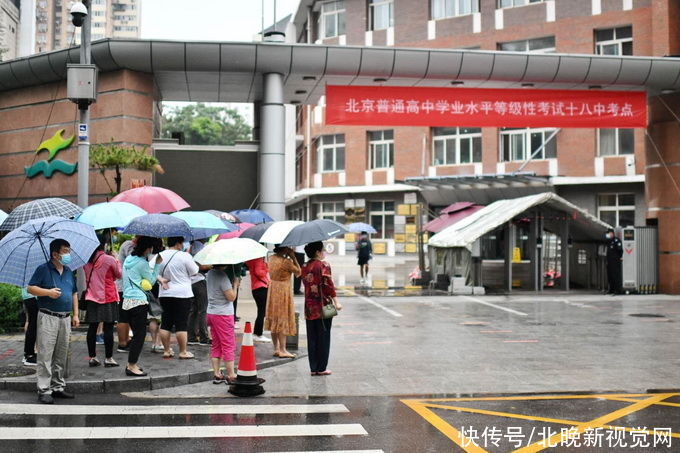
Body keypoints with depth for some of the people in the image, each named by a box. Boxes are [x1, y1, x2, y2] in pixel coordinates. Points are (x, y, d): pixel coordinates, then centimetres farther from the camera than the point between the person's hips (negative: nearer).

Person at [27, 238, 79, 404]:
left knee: (61, 356, 11)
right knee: (46, 355, -6)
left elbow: (74, 293, 19)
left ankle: (58, 387, 19)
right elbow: (31, 288, -7)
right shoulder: (43, 269, -3)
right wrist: (48, 292, -21)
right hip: (48, 317, -6)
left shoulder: (68, 272, 15)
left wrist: (76, 314, 13)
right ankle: (44, 390, -2)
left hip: (65, 318, 6)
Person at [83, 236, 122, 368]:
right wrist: (117, 261, 15)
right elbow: (119, 274, 2)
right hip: (108, 298, -5)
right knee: (108, 328, 1)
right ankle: (108, 358, 4)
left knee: (92, 328, 10)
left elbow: (86, 277, 13)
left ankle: (92, 357, 16)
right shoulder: (109, 259, -12)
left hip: (91, 298, 5)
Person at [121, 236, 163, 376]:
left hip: (127, 301, 9)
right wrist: (158, 264, 4)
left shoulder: (129, 259, 14)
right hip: (138, 302, -9)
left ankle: (131, 364, 19)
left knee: (137, 333, 15)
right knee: (139, 334, -4)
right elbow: (151, 281, 0)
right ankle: (132, 366, -3)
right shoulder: (142, 263, -13)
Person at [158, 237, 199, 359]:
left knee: (165, 323, 11)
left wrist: (162, 280, 5)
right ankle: (183, 352, 5)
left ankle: (166, 350, 16)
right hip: (182, 294, -5)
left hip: (165, 294, 5)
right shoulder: (184, 256, -11)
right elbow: (195, 272, -1)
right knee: (182, 325, 1)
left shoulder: (160, 256, 4)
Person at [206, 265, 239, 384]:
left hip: (211, 312, 8)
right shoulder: (222, 276, -19)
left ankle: (217, 374, 14)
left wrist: (233, 284, 5)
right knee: (229, 345, -1)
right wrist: (235, 284, -4)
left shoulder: (210, 273, 7)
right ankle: (231, 376, 3)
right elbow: (231, 297, -18)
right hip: (223, 314, -8)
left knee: (216, 345, 13)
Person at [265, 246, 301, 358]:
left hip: (272, 290, 8)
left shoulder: (272, 258, 4)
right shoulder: (286, 261, -20)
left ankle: (276, 349, 18)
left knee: (274, 320, 12)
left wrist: (288, 256, 8)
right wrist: (293, 257, -8)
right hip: (283, 291, -8)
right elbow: (298, 272, -9)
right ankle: (282, 350, 2)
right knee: (283, 320, -2)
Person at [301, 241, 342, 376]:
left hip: (309, 307, 6)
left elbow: (306, 285, 11)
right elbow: (328, 285, -14)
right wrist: (336, 301, -9)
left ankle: (313, 368, 13)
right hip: (323, 306, -6)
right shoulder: (323, 265, -10)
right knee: (323, 337, 3)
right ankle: (321, 368, 8)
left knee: (312, 338, 10)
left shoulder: (305, 267, 8)